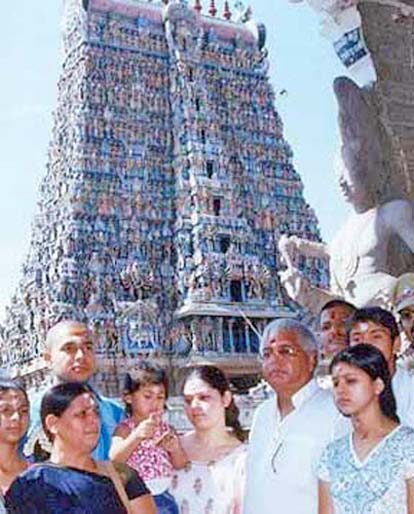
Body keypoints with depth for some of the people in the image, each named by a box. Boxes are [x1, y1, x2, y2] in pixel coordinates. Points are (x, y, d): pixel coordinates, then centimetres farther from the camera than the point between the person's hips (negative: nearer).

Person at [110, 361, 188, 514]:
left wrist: (175, 449, -15)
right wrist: (137, 436, -40)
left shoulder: (165, 428, 6)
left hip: (164, 497, 5)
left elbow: (180, 464, 7)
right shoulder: (125, 428, -9)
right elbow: (114, 458, -26)